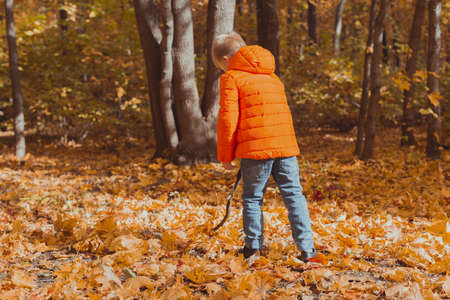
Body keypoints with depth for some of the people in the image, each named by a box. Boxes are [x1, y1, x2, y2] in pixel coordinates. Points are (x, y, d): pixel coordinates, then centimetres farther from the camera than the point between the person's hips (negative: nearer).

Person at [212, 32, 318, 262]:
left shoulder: (232, 78, 3)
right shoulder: (273, 77, 23)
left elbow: (228, 119, -3)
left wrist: (225, 155, 4)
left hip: (255, 148, -5)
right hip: (286, 146, 5)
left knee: (252, 198, 8)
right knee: (294, 195, 6)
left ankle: (253, 249, 12)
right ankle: (307, 250, 3)